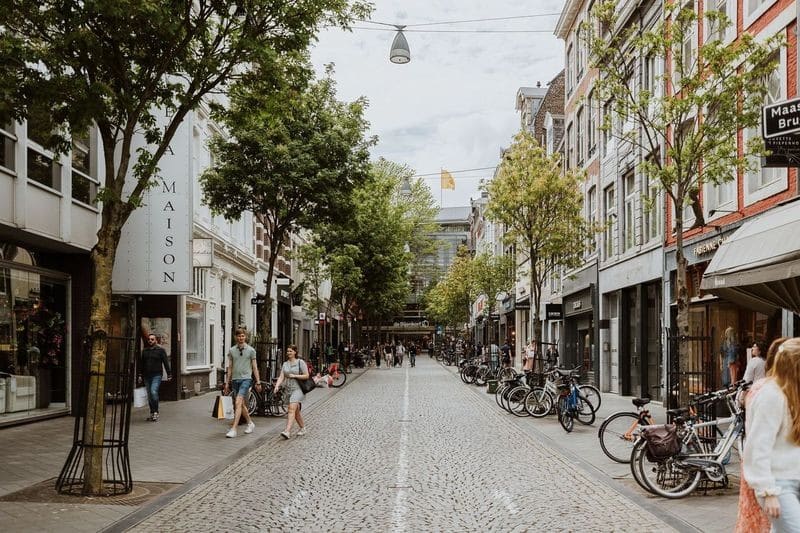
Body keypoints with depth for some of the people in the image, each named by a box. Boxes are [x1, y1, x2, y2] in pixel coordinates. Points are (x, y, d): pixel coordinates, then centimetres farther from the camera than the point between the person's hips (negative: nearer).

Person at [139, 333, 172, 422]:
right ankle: (152, 413, 17)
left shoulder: (161, 350, 1)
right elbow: (141, 363, 18)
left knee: (153, 392, -20)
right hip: (146, 376, 5)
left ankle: (156, 412, -11)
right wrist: (140, 375, 12)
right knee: (149, 395, 8)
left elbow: (166, 363, -1)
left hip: (156, 375, -5)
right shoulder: (144, 350, 13)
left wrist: (169, 374, -6)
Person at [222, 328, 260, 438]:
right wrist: (227, 383, 10)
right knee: (241, 404, 14)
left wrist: (258, 382, 2)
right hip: (235, 380, 4)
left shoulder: (251, 350, 1)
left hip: (246, 379, -4)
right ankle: (250, 423, 32)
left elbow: (254, 367, 5)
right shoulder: (231, 350, 8)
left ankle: (233, 429, -19)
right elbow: (230, 367, 13)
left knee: (238, 403, -16)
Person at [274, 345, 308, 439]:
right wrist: (277, 386, -14)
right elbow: (281, 377, 4)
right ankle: (303, 428, 29)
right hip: (289, 389, 7)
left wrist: (294, 376, -14)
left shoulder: (300, 362, -4)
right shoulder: (285, 364, 12)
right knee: (296, 411, 13)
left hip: (298, 389, -7)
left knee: (292, 409, -20)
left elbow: (306, 376, -6)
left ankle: (287, 431, -29)